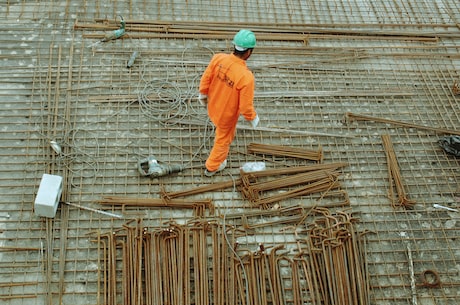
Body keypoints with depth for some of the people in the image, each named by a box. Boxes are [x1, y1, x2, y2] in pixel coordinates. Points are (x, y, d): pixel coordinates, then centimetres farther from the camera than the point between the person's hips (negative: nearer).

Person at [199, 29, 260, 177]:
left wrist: (203, 95, 12)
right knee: (223, 140, 25)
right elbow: (246, 106, -28)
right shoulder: (246, 77, -39)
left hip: (213, 107, 4)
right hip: (227, 115, -4)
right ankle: (212, 167, 50)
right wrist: (253, 118, -6)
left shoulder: (218, 58, -25)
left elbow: (205, 79, -8)